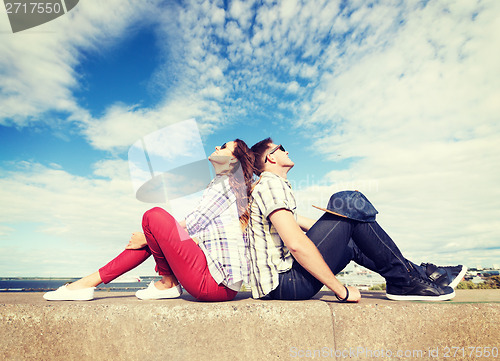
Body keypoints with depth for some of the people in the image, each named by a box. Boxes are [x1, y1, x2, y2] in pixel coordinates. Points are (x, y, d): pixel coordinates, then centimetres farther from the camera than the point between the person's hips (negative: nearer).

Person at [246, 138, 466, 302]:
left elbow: (294, 221, 28)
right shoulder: (271, 184, -12)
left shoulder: (263, 188, 22)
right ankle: (405, 279, 3)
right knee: (350, 204, -10)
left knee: (350, 241, 22)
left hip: (278, 282, 11)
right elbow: (296, 244, -23)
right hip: (286, 281, -11)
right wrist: (341, 290, -16)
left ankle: (418, 271, 24)